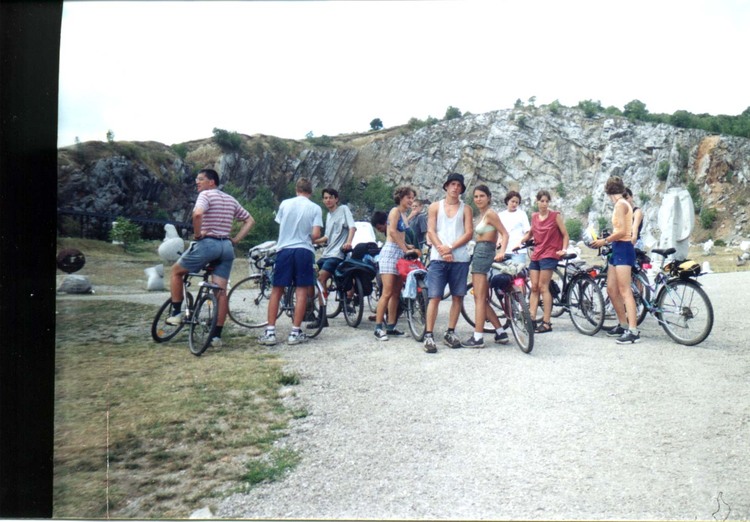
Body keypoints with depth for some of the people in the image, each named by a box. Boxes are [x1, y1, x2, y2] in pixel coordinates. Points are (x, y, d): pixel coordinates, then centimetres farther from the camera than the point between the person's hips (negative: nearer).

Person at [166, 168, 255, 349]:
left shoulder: (206, 195, -3)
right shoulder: (230, 200, 18)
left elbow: (197, 213, -25)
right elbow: (250, 220, 21)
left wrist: (197, 234, -10)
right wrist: (235, 240, 13)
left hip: (207, 243, -6)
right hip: (227, 247, 6)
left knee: (176, 271, 17)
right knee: (221, 291, 3)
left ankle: (176, 313, 14)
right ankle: (217, 336, 4)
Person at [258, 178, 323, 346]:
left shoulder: (285, 203, 5)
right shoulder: (315, 208, -1)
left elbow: (280, 226, 13)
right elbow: (315, 234, -8)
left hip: (284, 249, 2)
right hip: (304, 250, -2)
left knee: (277, 291, 7)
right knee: (301, 291, 3)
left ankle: (270, 332, 5)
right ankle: (295, 333, 3)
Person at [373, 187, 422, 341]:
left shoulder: (404, 214, 20)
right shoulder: (395, 210, -4)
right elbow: (392, 231, -17)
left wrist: (409, 247, 5)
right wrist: (405, 249, -18)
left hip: (400, 254, 9)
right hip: (390, 252, -9)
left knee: (396, 293, 8)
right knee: (387, 292, -12)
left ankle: (391, 327, 13)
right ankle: (378, 328, -8)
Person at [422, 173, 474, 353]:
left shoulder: (466, 209, 11)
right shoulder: (435, 207, 11)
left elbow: (469, 233, 1)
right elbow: (431, 232, 3)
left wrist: (450, 248, -11)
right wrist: (442, 249, -12)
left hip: (460, 259, 2)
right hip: (438, 258, -2)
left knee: (457, 297, 5)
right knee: (434, 297, -6)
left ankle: (450, 332, 16)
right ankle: (428, 335, -4)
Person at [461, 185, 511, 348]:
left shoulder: (490, 213, -8)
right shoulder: (482, 215, 19)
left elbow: (505, 233, -15)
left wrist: (502, 251, -29)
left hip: (484, 253, -10)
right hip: (479, 254, 10)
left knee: (480, 298, -7)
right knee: (482, 299, 11)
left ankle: (478, 337, -4)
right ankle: (501, 333, 17)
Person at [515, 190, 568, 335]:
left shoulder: (555, 215, -3)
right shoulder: (534, 217, 10)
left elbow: (565, 234, -1)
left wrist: (563, 249, -14)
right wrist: (520, 242, 10)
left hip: (549, 254, -5)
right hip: (535, 255, 5)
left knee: (543, 287, -8)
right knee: (534, 287, 2)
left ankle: (546, 322, -5)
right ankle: (532, 319, 3)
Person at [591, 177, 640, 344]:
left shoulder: (620, 204, -12)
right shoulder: (622, 204, 15)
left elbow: (621, 231, -19)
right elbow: (620, 230, 10)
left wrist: (604, 241, -10)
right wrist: (607, 240, 11)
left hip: (623, 249, -10)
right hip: (618, 249, 10)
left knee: (625, 291, -11)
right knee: (611, 289, 13)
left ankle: (633, 331, -10)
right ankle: (623, 325, 23)